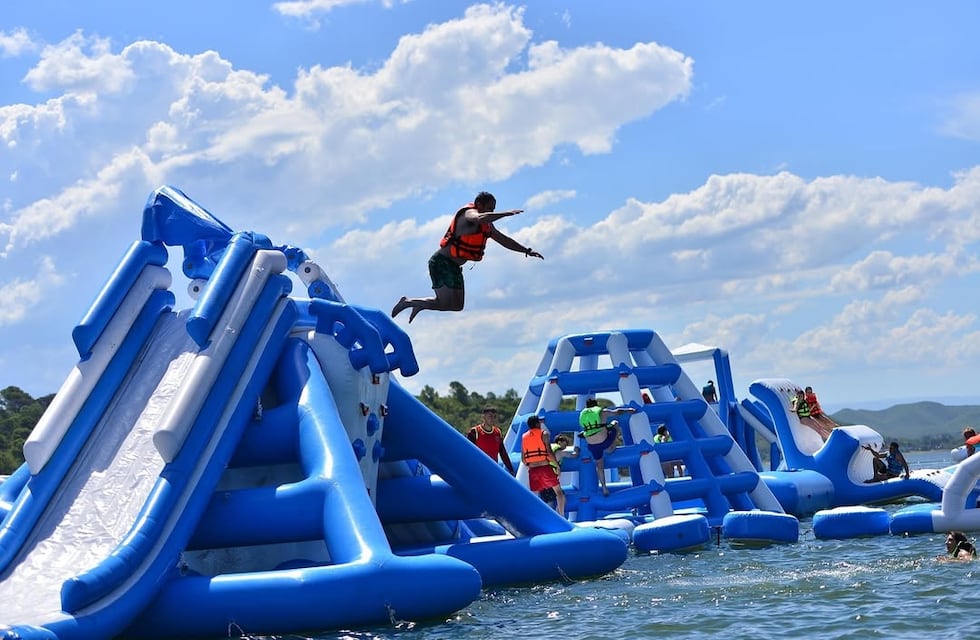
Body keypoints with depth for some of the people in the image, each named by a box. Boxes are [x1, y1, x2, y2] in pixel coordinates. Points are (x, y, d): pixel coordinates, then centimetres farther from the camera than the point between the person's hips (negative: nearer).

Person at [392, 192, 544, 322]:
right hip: (441, 263, -10)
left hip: (454, 267, 10)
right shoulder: (469, 214, -15)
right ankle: (408, 302, -2)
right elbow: (480, 219, -39)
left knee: (457, 306, 12)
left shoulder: (486, 226, 14)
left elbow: (504, 240, 22)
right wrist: (506, 213, -40)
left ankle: (418, 304, 28)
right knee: (447, 304, -16)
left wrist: (527, 250, 16)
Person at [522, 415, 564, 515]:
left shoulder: (524, 437, 13)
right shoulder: (544, 434, 0)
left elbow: (523, 458, 12)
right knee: (559, 492, 7)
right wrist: (556, 464, -1)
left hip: (532, 470, 4)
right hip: (545, 467, -4)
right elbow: (549, 452, -10)